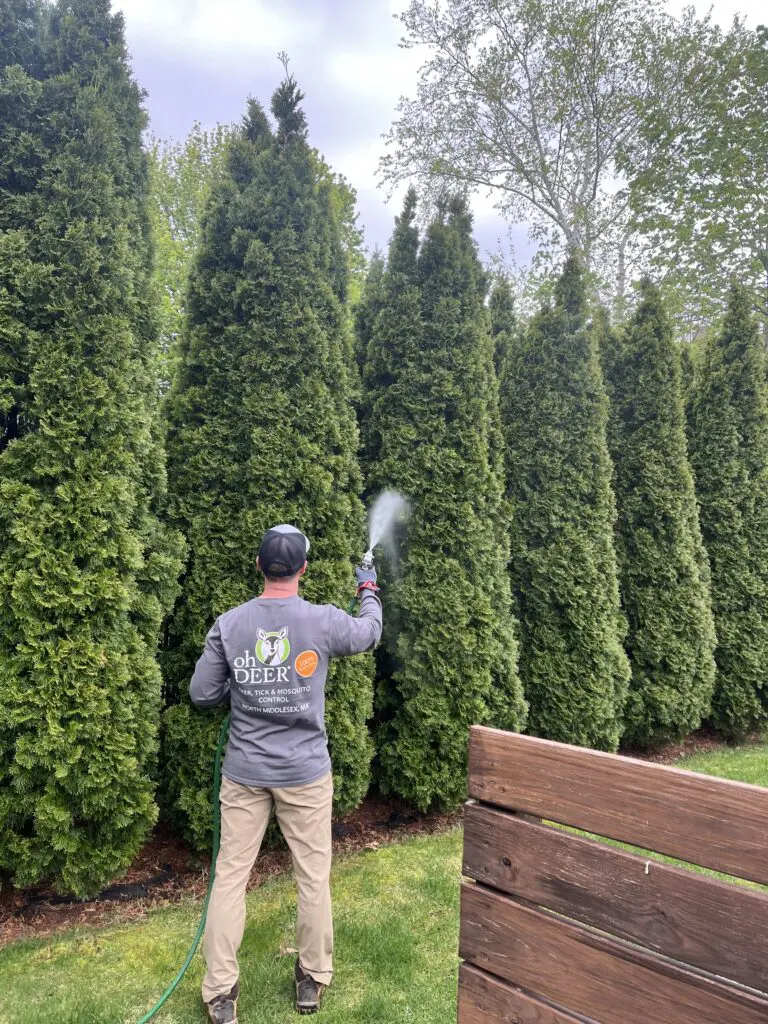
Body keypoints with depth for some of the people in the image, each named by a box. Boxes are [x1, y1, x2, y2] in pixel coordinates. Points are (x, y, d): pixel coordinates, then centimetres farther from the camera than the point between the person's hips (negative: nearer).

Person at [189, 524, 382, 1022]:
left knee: (230, 875, 13)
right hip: (304, 772, -1)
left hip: (244, 772, 2)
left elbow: (202, 694, -2)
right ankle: (313, 979, 30)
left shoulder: (228, 624, -8)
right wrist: (370, 592, 27)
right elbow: (370, 632, 8)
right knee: (314, 877, 14)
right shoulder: (323, 621, -13)